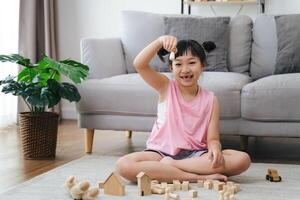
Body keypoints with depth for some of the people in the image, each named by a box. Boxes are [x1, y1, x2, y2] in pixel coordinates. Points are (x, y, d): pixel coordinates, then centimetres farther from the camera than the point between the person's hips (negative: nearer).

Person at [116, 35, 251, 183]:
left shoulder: (210, 99, 3)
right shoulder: (166, 87, 2)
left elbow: (212, 139, -1)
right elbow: (139, 64, -13)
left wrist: (215, 148, -25)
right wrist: (160, 41, -26)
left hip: (196, 154, 1)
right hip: (162, 152, -1)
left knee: (242, 159, -23)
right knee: (124, 165, -31)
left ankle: (170, 165, -20)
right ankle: (198, 177, -26)